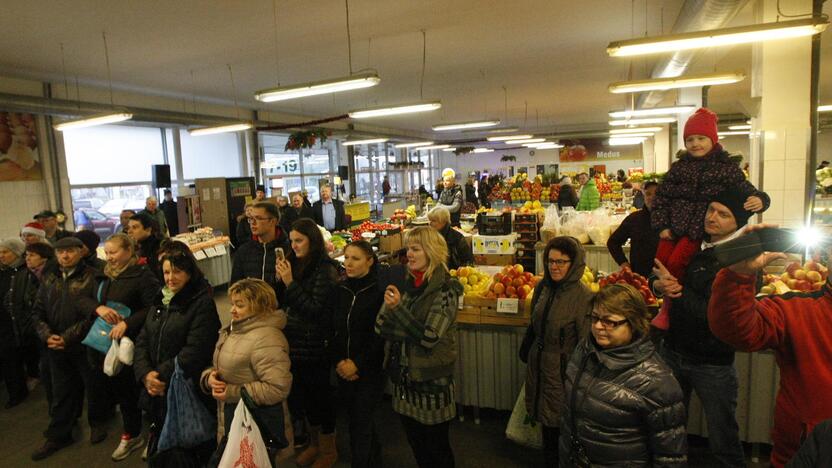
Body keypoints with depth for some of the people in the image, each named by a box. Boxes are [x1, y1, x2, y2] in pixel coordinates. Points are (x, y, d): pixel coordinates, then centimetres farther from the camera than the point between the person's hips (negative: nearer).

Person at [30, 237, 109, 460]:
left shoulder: (93, 278, -9)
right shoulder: (49, 281, 8)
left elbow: (95, 312, -16)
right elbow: (38, 313, 9)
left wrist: (68, 337, -19)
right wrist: (47, 336, -8)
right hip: (57, 348, 4)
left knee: (94, 387, 11)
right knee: (61, 393, 14)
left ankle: (97, 423, 32)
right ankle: (58, 435, 28)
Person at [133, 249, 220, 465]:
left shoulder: (202, 303, -12)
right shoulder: (160, 302, 11)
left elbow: (194, 350, -18)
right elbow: (142, 343, 8)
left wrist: (163, 375, -17)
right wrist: (145, 374, -8)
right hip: (157, 394, 7)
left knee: (193, 454, 6)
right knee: (159, 455, 17)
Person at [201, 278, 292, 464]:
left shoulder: (266, 339, -24)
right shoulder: (233, 330, 5)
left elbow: (278, 388, -29)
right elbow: (218, 366, 15)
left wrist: (233, 392, -24)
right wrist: (209, 377, -9)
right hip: (230, 421, 9)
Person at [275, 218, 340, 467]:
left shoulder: (325, 270, -16)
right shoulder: (295, 264, 5)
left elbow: (315, 309, -20)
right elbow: (283, 302, 8)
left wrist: (290, 283, -21)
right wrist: (281, 280, -9)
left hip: (316, 345, -7)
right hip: (295, 342, 7)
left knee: (320, 395, 8)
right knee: (304, 393, 19)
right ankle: (314, 442, 40)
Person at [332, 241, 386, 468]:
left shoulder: (379, 293, -15)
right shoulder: (340, 290, 0)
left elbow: (381, 337, -13)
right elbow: (332, 330, 4)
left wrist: (357, 364, -13)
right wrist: (338, 361, -7)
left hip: (370, 370, -5)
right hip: (344, 371, 5)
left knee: (360, 423, 1)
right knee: (356, 418, 19)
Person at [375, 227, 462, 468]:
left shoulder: (446, 288, -15)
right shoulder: (406, 283, 2)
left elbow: (429, 337, -22)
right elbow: (380, 328, -1)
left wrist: (398, 308, -27)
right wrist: (388, 308, -21)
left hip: (432, 381, -5)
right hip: (403, 376, 5)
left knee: (436, 448, 13)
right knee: (416, 445, 21)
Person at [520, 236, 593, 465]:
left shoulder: (583, 297, -19)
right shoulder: (543, 287, 1)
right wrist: (526, 352, 19)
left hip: (563, 370, -6)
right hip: (539, 366, 6)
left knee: (562, 427, 9)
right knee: (546, 426, 20)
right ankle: (549, 460, 39)